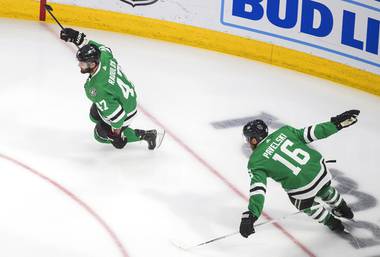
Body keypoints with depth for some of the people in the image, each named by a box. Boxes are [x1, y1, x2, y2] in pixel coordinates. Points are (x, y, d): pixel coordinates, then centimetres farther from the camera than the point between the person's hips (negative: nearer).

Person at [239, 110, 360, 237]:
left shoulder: (256, 162, -8)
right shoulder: (282, 132, 1)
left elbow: (257, 188, -19)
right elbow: (310, 133, -3)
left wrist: (251, 215, -24)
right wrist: (337, 123, 2)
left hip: (303, 190, -5)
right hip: (321, 170, 5)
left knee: (308, 207, 33)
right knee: (326, 192, 39)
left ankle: (332, 222, 51)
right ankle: (344, 210, 65)